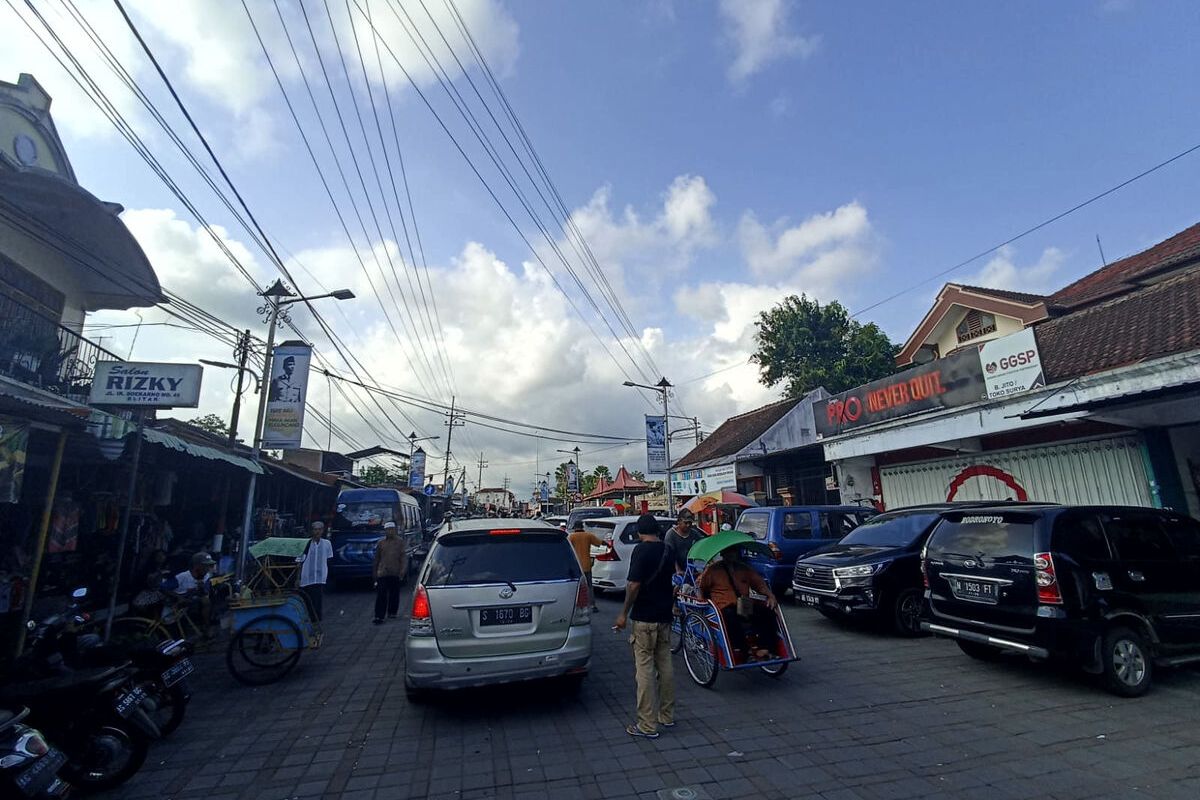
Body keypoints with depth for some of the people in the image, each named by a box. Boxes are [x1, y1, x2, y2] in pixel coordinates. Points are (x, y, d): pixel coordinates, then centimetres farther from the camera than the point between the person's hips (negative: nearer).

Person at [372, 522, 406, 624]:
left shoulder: (400, 542, 4)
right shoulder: (381, 543, 9)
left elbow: (404, 556, -1)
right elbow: (377, 559, 16)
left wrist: (403, 569, -13)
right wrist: (375, 573, 14)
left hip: (395, 573, 0)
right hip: (382, 573, 0)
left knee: (394, 594, 10)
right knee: (381, 595, -4)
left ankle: (392, 612, 25)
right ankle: (378, 617, -2)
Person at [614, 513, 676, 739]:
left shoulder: (641, 550, -15)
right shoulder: (667, 550, 7)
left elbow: (634, 584, -20)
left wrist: (624, 613, -12)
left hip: (644, 618, -7)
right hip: (665, 616, 7)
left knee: (644, 669, 0)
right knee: (665, 665, 16)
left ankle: (648, 725, 6)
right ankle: (667, 716, 28)